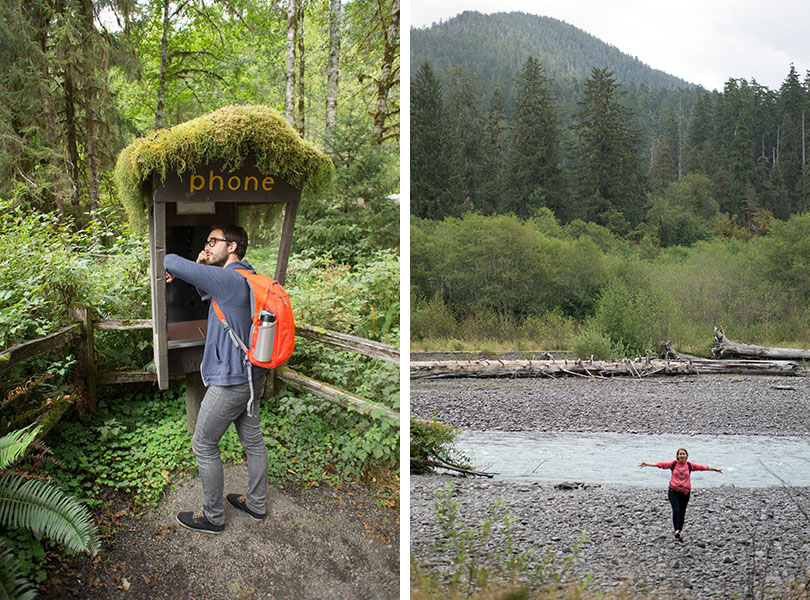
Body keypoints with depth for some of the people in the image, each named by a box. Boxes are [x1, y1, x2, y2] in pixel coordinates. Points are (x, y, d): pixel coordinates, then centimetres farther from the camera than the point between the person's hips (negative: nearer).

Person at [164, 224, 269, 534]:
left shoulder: (229, 279, -23)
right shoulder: (246, 278, 7)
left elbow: (171, 262, -25)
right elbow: (210, 293, 25)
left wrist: (172, 271, -1)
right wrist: (201, 268, 6)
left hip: (230, 381, -9)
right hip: (251, 376, 9)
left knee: (204, 446, 6)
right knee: (253, 441, 19)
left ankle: (213, 516, 18)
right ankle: (256, 504, 34)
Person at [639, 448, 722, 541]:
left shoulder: (690, 465, 5)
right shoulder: (673, 464, 0)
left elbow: (702, 467, 8)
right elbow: (660, 464, -5)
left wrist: (715, 469, 10)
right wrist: (646, 464, -12)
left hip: (685, 492, 2)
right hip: (673, 491, -2)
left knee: (682, 512, 7)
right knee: (676, 510, -19)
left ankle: (680, 530, 23)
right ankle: (677, 530, -26)